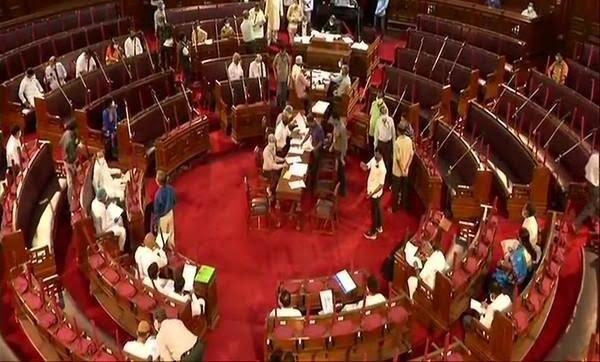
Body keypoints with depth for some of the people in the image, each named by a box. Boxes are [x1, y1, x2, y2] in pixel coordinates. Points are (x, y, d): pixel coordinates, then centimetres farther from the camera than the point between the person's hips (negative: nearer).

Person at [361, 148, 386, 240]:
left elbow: (381, 185, -27)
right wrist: (363, 165, -19)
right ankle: (379, 227, 46)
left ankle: (373, 233, 26)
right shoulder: (374, 159, -9)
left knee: (374, 212, 9)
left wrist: (372, 193, -28)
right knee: (378, 209, 26)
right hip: (372, 190, 8)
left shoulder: (382, 169, -33)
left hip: (375, 193, -8)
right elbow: (366, 167, 3)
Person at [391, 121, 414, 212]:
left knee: (395, 191, 11)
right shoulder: (409, 140, -9)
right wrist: (406, 168, 1)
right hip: (405, 171, 5)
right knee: (404, 188, 22)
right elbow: (411, 155, -3)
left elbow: (398, 159, -24)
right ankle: (404, 205, 37)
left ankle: (394, 208, 22)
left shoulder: (397, 142, -26)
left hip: (397, 171, -5)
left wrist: (402, 170, -13)